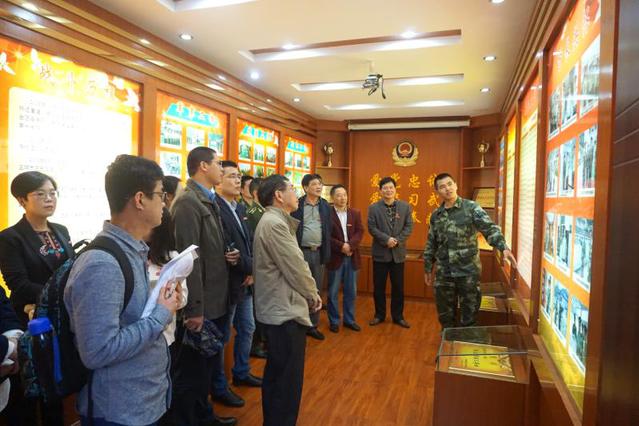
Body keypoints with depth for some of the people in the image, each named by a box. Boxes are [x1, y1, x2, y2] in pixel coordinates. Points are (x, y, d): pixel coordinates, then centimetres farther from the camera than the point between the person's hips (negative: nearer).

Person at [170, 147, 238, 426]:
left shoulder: (209, 201, 12)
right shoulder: (188, 203, -18)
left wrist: (228, 255, 0)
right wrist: (194, 309, -23)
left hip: (214, 302, 10)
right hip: (199, 305, -10)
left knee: (206, 366, 23)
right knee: (190, 371, 6)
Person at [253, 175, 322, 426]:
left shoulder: (274, 221, 14)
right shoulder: (275, 223, -19)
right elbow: (295, 267, -18)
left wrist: (309, 292, 6)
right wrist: (313, 294, -3)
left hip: (279, 307, 11)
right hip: (285, 310, -11)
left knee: (276, 372, 21)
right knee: (288, 377, 1)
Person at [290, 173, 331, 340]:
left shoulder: (325, 206, 8)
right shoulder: (297, 205, -5)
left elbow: (328, 231, 9)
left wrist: (326, 254, 4)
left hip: (318, 252, 4)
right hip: (301, 252, -4)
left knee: (316, 290, 12)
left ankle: (313, 325, 24)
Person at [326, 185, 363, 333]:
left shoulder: (355, 213, 9)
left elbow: (360, 232, 0)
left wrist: (350, 245, -16)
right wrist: (341, 246, -18)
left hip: (352, 257, 4)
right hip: (335, 257, -4)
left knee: (351, 292, 12)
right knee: (333, 292, 6)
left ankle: (349, 320, 25)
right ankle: (334, 321, 19)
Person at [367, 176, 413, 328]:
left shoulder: (405, 206, 3)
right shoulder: (373, 208, -1)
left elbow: (409, 227, -1)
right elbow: (372, 228, -8)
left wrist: (398, 240, -15)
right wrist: (386, 239, -19)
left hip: (398, 252, 1)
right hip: (380, 252, -1)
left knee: (398, 287, 9)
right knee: (379, 286, 7)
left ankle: (398, 316, 22)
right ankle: (379, 315, 22)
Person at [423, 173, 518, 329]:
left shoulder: (471, 207, -5)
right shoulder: (435, 215, 7)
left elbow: (490, 228, -17)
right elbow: (431, 244, 14)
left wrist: (504, 247, -33)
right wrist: (427, 269, 16)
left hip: (468, 271, -3)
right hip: (443, 272, 4)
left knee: (469, 314, 8)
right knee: (445, 314, 13)